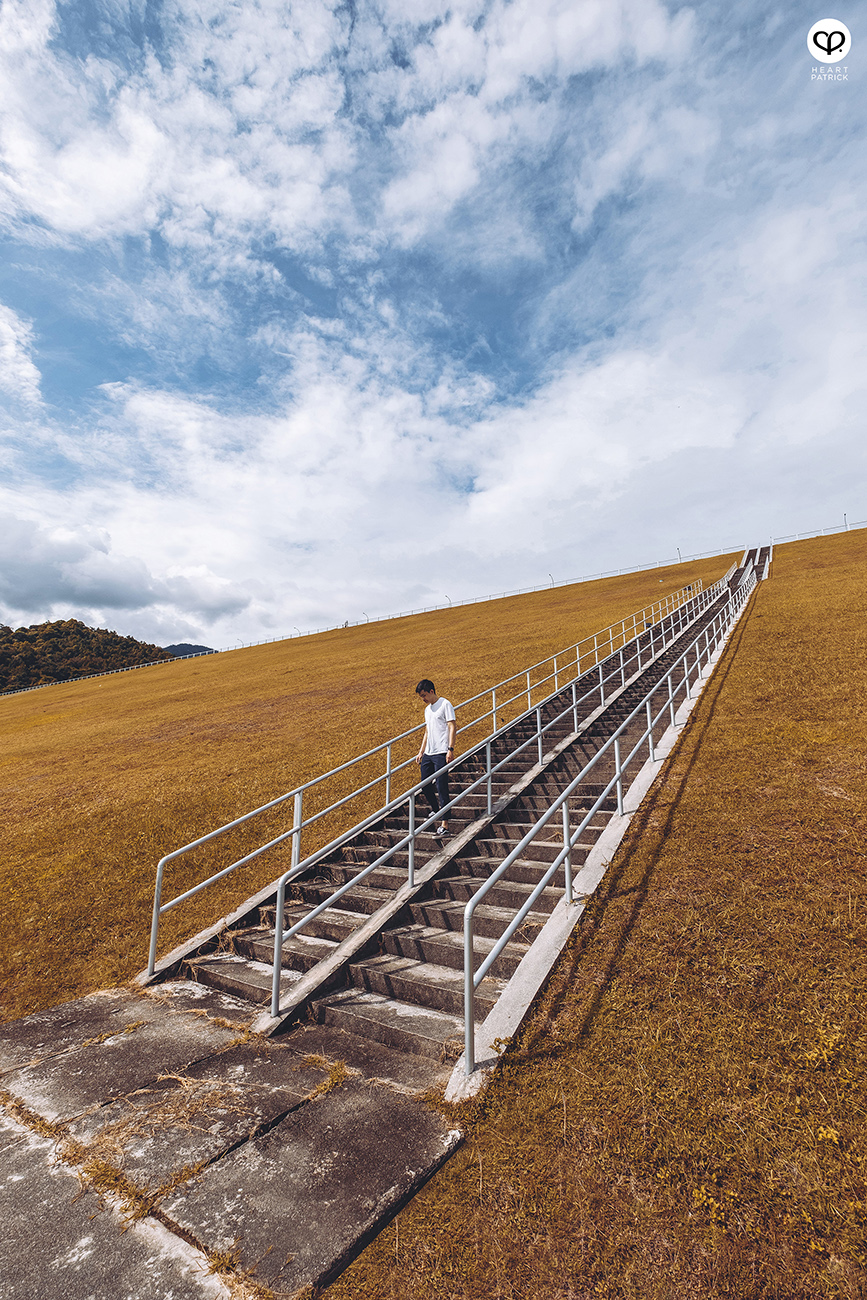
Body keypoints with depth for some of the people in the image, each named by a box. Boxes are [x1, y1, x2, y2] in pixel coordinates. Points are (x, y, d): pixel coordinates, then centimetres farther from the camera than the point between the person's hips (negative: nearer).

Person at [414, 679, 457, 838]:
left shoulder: (445, 704, -5)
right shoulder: (427, 709, 20)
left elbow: (452, 727, -11)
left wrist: (450, 749, -18)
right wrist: (421, 751, 21)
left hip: (441, 753, -8)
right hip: (428, 754, 8)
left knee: (442, 788, -8)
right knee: (425, 786, 11)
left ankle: (444, 826, -6)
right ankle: (437, 811, 33)